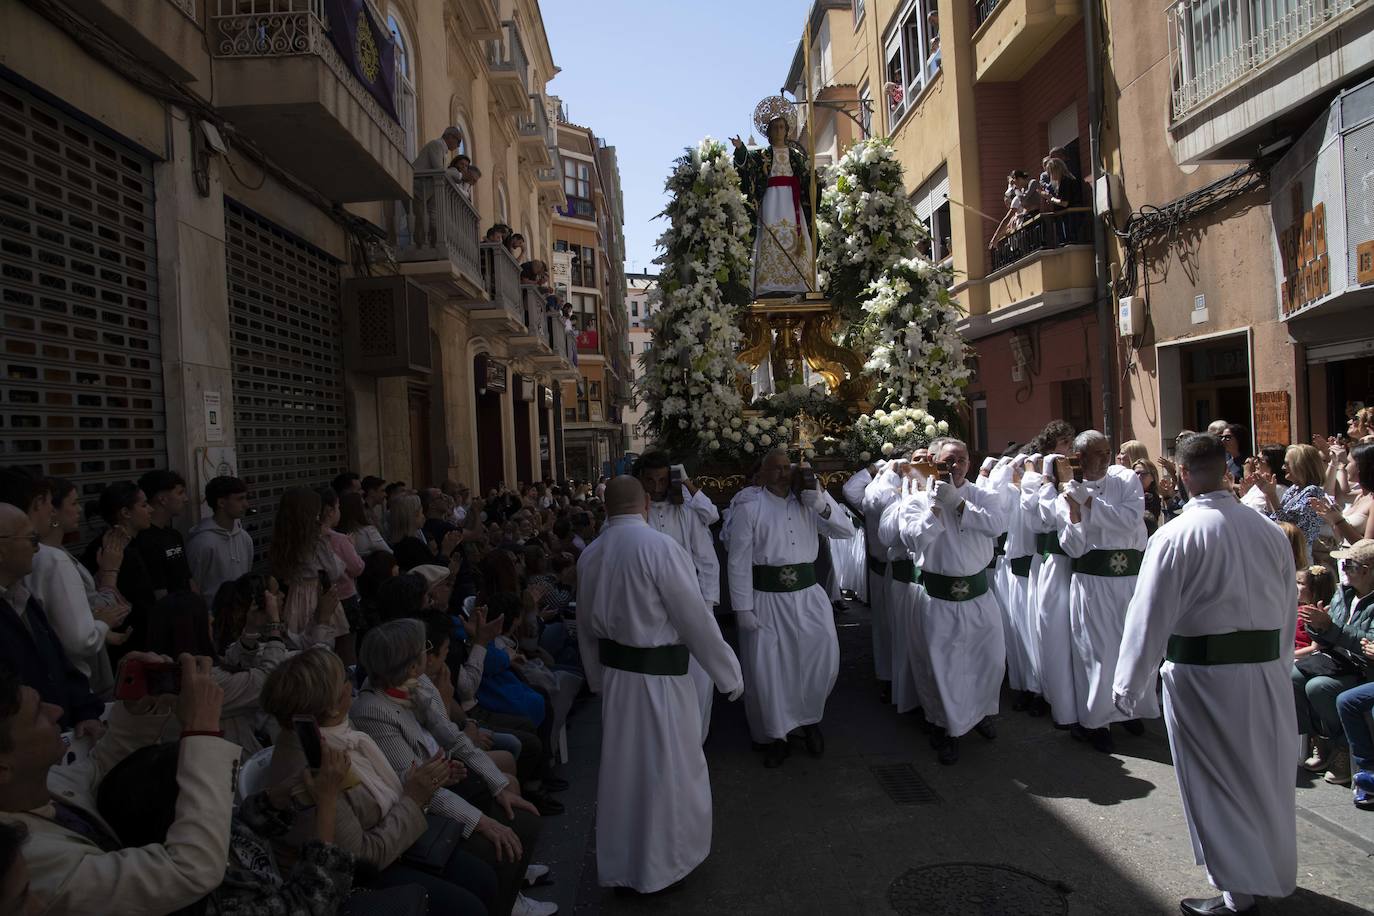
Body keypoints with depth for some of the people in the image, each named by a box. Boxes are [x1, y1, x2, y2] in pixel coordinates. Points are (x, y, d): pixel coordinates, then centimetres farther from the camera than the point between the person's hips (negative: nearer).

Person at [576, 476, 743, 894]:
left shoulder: (589, 554, 1)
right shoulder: (661, 547, -21)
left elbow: (586, 627, 12)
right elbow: (696, 620, -17)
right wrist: (729, 673, -5)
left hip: (614, 672, 7)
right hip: (658, 674, -6)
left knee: (621, 766, 19)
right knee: (666, 769, 11)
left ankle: (619, 861, 35)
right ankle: (659, 864, 27)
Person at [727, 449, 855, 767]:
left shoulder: (808, 502, 9)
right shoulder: (749, 508, -4)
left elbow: (846, 530, 5)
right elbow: (739, 560, -6)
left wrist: (822, 505, -13)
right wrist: (743, 608, -10)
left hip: (808, 595, 3)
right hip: (766, 599, -3)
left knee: (824, 657, 1)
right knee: (767, 670, 5)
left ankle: (810, 720, 28)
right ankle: (776, 737, 26)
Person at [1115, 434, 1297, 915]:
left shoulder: (1175, 536, -15)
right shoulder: (1269, 531, 3)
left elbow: (1150, 616, -14)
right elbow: (1288, 609, 10)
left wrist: (1128, 687, -7)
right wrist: (1277, 665, 22)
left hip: (1203, 672, -6)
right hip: (1267, 670, 6)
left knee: (1217, 780, 7)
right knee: (1266, 773, 21)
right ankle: (1273, 872, 40)